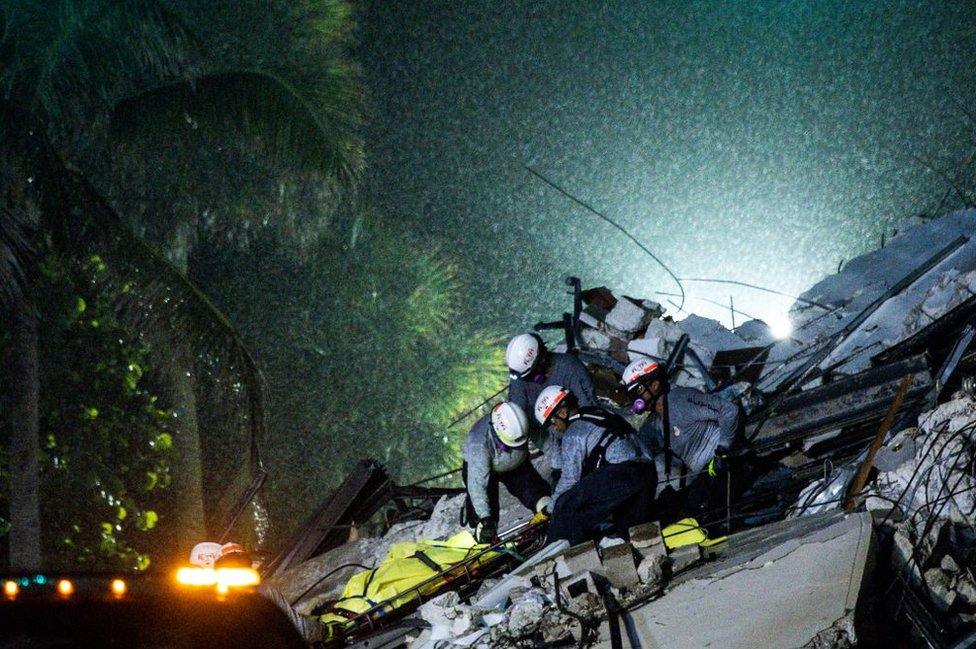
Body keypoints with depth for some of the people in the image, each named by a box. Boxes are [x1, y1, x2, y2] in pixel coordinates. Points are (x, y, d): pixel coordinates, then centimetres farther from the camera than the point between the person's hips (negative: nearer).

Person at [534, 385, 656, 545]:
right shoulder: (601, 414, 26)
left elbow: (569, 479, -2)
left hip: (621, 476, -9)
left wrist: (551, 510, 11)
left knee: (566, 507, -3)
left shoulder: (573, 434, -1)